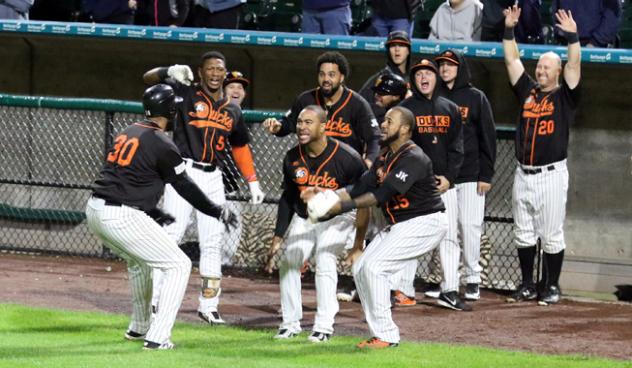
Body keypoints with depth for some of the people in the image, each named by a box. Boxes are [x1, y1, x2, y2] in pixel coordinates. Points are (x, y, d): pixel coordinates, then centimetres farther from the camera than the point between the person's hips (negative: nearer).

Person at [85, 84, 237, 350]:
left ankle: (139, 328, 40)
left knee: (139, 259, 34)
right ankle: (157, 337, -5)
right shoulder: (161, 145, -9)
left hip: (95, 211, 9)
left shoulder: (127, 133, 16)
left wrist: (155, 214, 31)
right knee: (178, 265, 1)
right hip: (121, 217, -9)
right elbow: (185, 187, -3)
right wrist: (217, 211, 10)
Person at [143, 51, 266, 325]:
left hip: (213, 178, 5)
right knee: (171, 233, -14)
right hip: (184, 171, -5)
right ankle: (154, 297, -14)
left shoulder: (232, 110, 15)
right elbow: (148, 78, -7)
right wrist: (170, 72, -29)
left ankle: (208, 305, 10)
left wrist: (253, 183, 18)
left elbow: (240, 147, 24)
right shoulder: (185, 93, 1)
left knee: (212, 243, 4)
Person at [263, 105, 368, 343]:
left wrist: (358, 243, -17)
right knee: (288, 262, -3)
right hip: (302, 219, 5)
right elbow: (287, 198, 5)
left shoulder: (347, 159, -24)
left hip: (337, 218, -5)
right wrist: (278, 237, 4)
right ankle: (291, 323, 10)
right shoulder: (292, 158, -9)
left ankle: (324, 326, -11)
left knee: (325, 263, -19)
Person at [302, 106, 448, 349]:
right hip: (399, 226, 10)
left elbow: (381, 195, -27)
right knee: (361, 268, 4)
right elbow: (360, 189, 5)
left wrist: (342, 206, -30)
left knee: (374, 266, -19)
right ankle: (382, 334, 10)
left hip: (426, 224, -10)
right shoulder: (385, 157, 10)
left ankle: (386, 336, -13)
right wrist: (325, 197, -8)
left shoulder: (413, 158, -20)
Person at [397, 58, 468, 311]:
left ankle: (450, 291, 1)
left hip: (445, 184, 3)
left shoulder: (450, 109, 12)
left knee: (449, 238, 0)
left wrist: (448, 177, -4)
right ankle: (402, 289, -2)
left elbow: (456, 147, 10)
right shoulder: (405, 109, 2)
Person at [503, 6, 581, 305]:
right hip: (523, 175, 5)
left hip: (551, 176, -5)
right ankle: (527, 286, 18)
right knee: (523, 234, 9)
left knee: (551, 236, -2)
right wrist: (509, 30, 6)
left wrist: (572, 36, -23)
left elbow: (575, 65, -12)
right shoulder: (528, 91, 13)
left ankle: (552, 287, 6)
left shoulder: (564, 96, 1)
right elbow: (512, 61, 13)